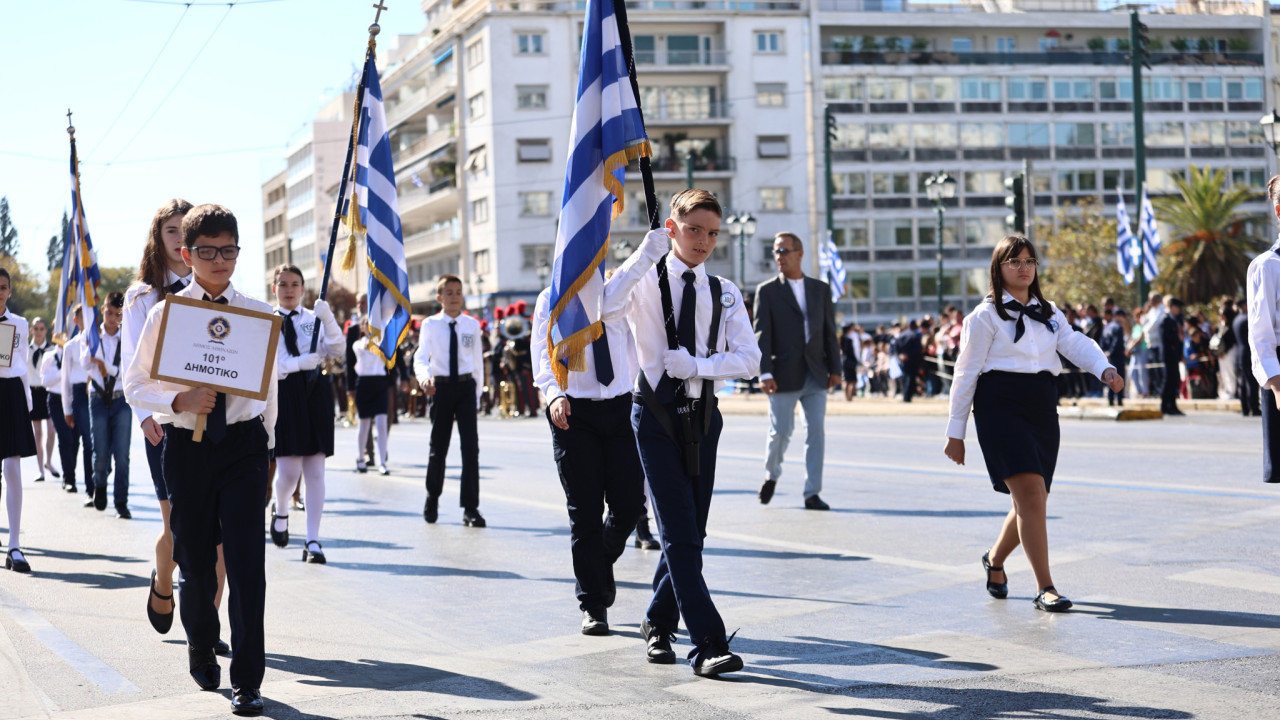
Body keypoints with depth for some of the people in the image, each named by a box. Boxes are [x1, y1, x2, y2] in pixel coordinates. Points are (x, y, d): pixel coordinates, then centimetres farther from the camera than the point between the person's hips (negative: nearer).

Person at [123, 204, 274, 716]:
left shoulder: (259, 314, 2)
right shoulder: (165, 314, -1)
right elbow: (134, 386, 2)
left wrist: (267, 444, 19)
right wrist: (179, 401, -16)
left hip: (244, 446, 0)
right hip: (187, 445, 0)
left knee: (246, 562, -8)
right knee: (195, 561, 10)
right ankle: (201, 646, 37)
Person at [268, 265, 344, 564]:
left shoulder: (314, 319, 10)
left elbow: (338, 351, -3)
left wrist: (328, 319, -17)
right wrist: (308, 360, -16)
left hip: (314, 393, 3)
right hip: (283, 395, -2)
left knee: (315, 470, 0)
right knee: (288, 470, -10)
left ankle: (313, 541, 5)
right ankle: (280, 511, 25)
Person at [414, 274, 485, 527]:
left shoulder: (472, 325, 5)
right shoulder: (430, 325, -1)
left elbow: (477, 362, 10)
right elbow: (420, 357, -13)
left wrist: (477, 394, 9)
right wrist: (424, 377, -34)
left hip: (466, 386, 1)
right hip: (440, 387, -1)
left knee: (471, 447, -8)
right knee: (438, 447, 9)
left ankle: (470, 509, -5)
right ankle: (432, 501, 30)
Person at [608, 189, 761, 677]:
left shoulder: (724, 293, 9)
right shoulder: (646, 281, -2)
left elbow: (749, 359, -1)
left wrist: (698, 365, -15)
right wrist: (644, 254, -28)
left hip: (703, 418, 4)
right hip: (657, 417, -4)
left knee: (691, 532, 9)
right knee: (681, 534, -11)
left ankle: (659, 622, 30)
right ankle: (709, 645, -13)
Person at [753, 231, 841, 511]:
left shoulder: (820, 289, 11)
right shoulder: (767, 291, 2)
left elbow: (830, 331, 11)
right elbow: (762, 334, -5)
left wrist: (835, 369, 4)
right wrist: (765, 373, -14)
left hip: (815, 375, 3)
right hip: (784, 377, -3)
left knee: (816, 433, -1)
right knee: (780, 432, 1)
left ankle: (812, 493, 4)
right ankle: (771, 475, 29)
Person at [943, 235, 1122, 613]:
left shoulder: (1049, 313, 17)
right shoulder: (986, 316, -1)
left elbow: (1075, 343, -1)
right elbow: (966, 373, -1)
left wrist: (1104, 369, -23)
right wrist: (955, 433, -2)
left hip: (1042, 410, 6)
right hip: (1001, 408, -6)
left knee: (1032, 503, 10)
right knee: (1031, 495, -17)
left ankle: (995, 560, 37)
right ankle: (1045, 588, -13)